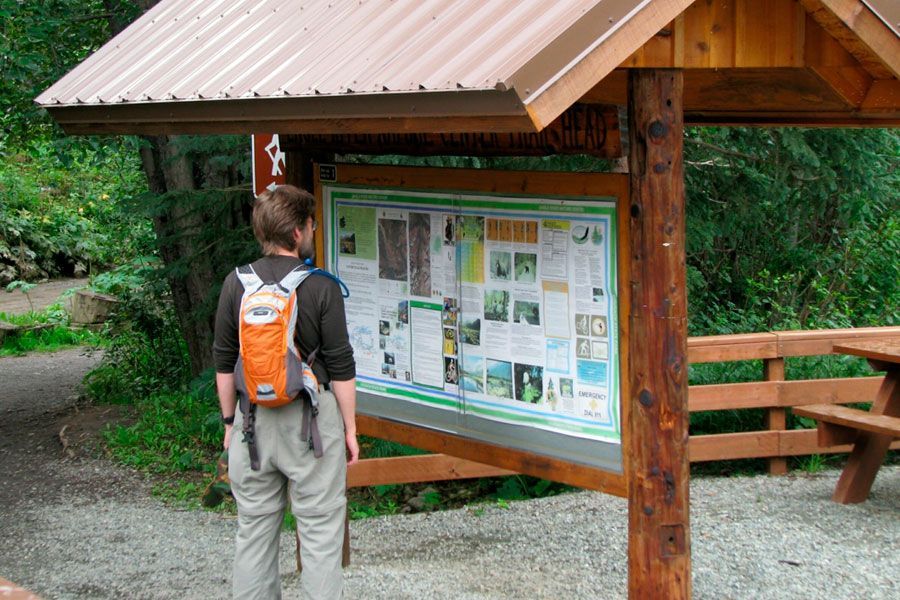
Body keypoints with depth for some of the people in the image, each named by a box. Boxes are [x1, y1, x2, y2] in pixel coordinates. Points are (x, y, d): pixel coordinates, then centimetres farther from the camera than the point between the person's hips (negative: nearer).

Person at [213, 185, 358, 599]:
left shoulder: (236, 284, 0)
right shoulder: (321, 286, -10)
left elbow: (224, 363, 6)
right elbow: (340, 367, -7)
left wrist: (230, 421, 16)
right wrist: (349, 428, 3)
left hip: (253, 418, 4)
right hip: (310, 417, -4)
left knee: (254, 530, 13)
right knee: (320, 532, 3)